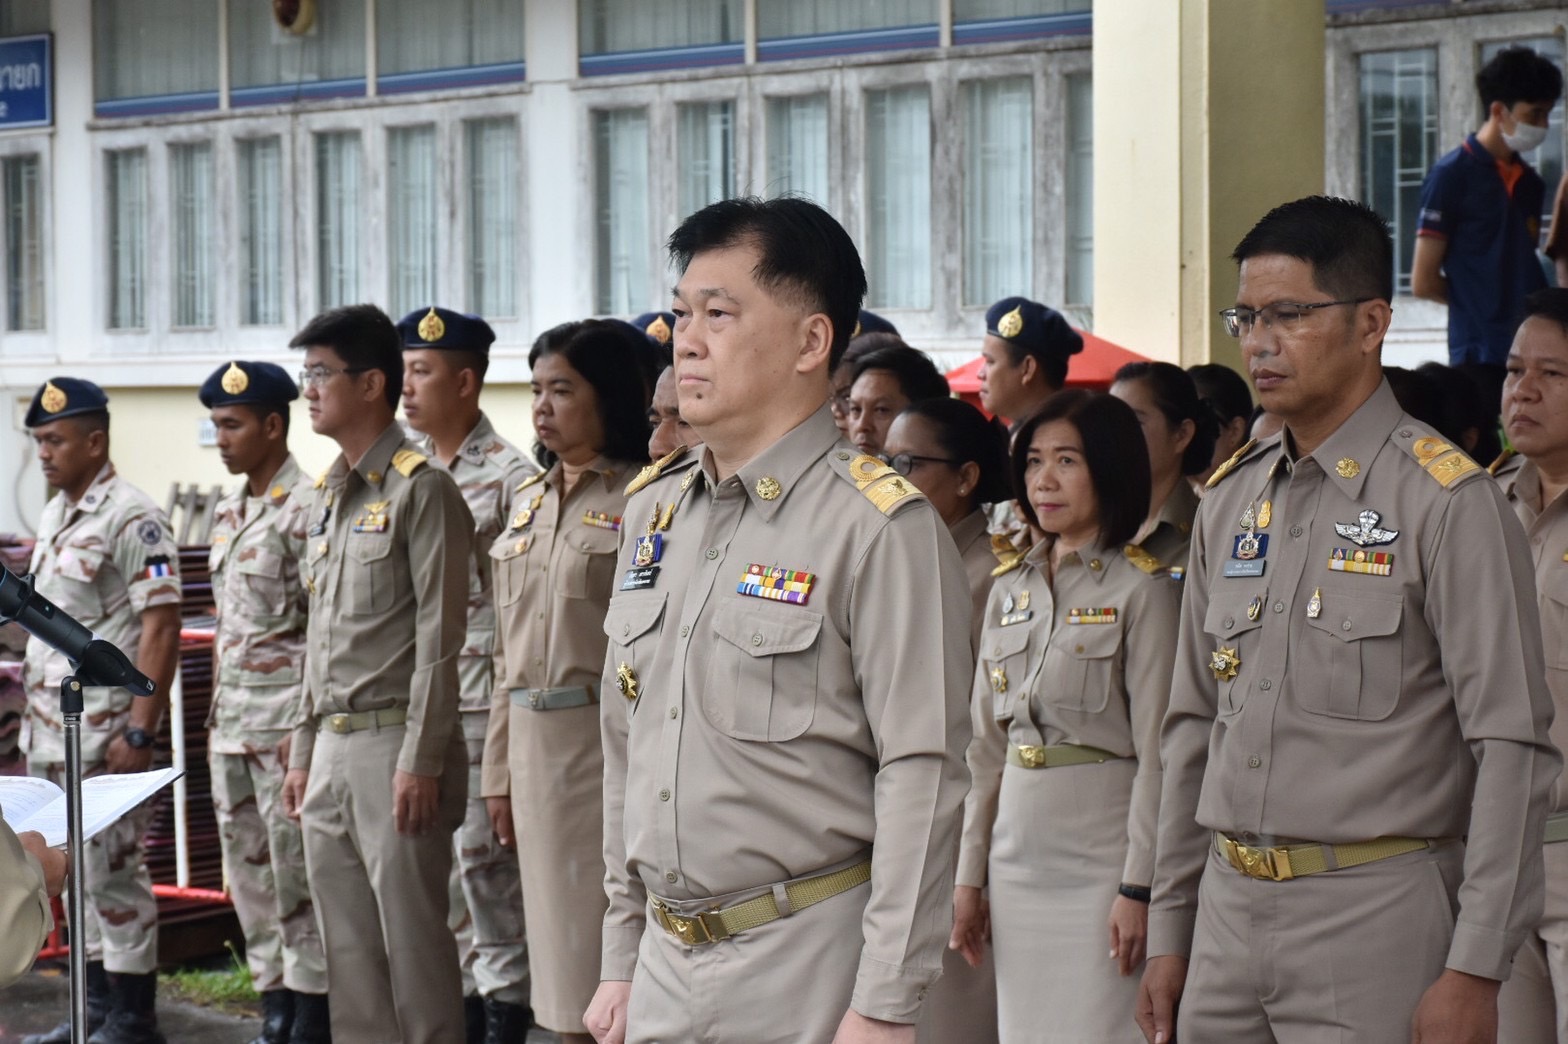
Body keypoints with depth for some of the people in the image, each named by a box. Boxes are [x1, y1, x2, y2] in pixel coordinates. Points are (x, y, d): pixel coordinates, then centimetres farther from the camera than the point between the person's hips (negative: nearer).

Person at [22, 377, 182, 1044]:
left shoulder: (131, 516, -12)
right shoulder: (54, 515, 15)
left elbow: (161, 629, -16)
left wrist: (140, 732, -19)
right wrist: (34, 719, 16)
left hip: (104, 729, -8)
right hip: (54, 729, 8)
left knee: (113, 873, -4)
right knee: (81, 871, 13)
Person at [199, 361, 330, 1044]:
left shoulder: (305, 508, -12)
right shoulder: (229, 512, 15)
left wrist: (306, 728, -18)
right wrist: (216, 715, 17)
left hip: (286, 715, -9)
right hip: (232, 722, 9)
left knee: (296, 872, -4)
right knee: (247, 873, 12)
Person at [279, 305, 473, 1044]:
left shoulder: (421, 490, -9)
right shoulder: (325, 496, 16)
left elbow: (440, 639, -13)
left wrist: (421, 760, -17)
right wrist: (303, 751, 17)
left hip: (393, 741, -8)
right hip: (331, 745, 8)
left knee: (412, 940, -4)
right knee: (347, 946, 10)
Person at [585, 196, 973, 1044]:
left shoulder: (882, 528, -11)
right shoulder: (654, 508, 10)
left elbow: (920, 778, -14)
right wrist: (621, 960, 14)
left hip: (807, 970, -6)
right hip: (664, 963, 6)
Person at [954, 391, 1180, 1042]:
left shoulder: (1142, 589, -5)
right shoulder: (1010, 592, 13)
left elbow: (1156, 750, -9)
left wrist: (1139, 886, -14)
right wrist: (969, 874, 10)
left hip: (1101, 858, -6)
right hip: (1019, 859, 6)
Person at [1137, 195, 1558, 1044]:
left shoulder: (1447, 502, -8)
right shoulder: (1230, 501, 12)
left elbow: (1512, 748, -11)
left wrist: (1474, 972, -15)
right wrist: (1168, 931, 14)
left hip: (1376, 916, -6)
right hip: (1227, 907, 6)